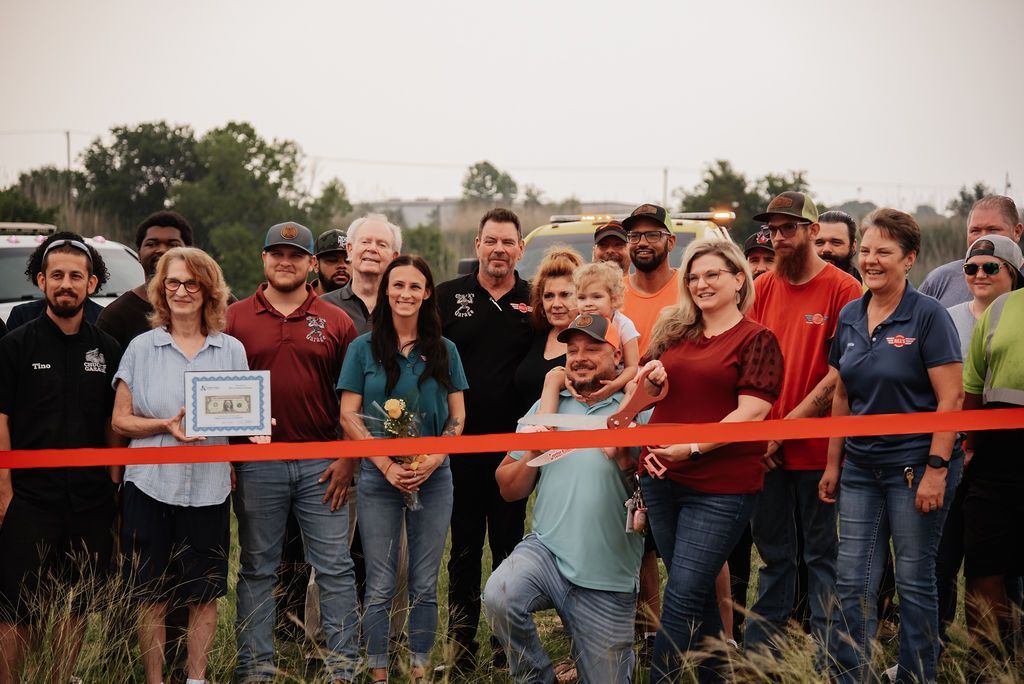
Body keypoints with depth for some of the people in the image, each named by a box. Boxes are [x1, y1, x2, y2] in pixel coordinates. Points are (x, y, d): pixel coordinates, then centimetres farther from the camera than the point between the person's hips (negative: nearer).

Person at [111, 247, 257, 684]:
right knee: (152, 597, 3)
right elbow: (120, 420, 2)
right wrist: (165, 426, -15)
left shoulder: (232, 350, 7)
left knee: (205, 595, 6)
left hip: (209, 487, 1)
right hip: (151, 485, -1)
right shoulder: (142, 348, 3)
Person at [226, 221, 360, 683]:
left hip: (321, 465, 0)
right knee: (257, 571, 8)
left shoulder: (335, 322, 5)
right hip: (256, 466, 0)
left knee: (335, 569, 2)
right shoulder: (235, 319, 4)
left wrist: (346, 460, -1)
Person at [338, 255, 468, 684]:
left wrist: (432, 461, -10)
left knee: (425, 585, 6)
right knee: (380, 587, 2)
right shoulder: (364, 348, 1)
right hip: (378, 478, -2)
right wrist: (387, 466, -11)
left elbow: (457, 417, 7)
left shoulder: (444, 350, 7)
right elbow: (349, 416, -1)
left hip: (434, 478, 2)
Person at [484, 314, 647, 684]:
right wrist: (532, 453, -5)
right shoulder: (545, 408, 12)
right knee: (498, 596, -30)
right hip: (546, 551, 2)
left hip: (608, 582, -2)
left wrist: (626, 461, -19)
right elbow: (509, 490, 12)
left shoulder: (638, 411, 1)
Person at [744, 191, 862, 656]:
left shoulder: (843, 289, -7)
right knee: (772, 551, 13)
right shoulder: (762, 287, 8)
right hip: (765, 451, 4)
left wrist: (788, 425, -14)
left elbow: (841, 373, -11)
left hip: (816, 447, -4)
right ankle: (759, 648, 23)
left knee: (821, 552, 5)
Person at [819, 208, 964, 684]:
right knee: (853, 582, 6)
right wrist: (833, 464, 13)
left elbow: (951, 399, -13)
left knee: (914, 581, 4)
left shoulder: (928, 316, -10)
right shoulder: (850, 317, 8)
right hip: (861, 467, 5)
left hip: (914, 465, -5)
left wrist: (936, 469, -19)